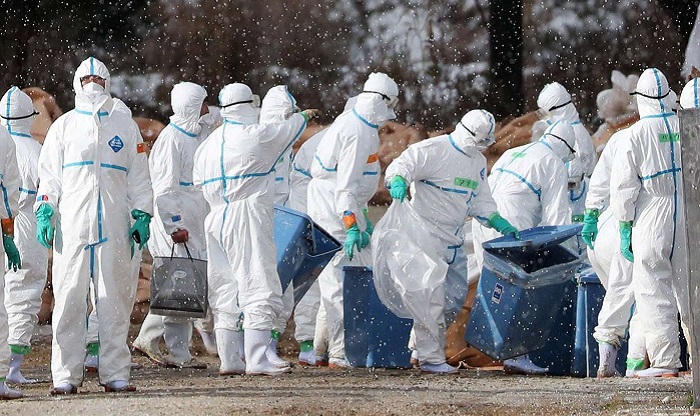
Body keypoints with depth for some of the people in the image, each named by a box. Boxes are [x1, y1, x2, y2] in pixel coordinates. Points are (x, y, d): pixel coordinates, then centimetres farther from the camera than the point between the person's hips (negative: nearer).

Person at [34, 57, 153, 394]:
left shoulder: (124, 125, 15)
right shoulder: (64, 126, 14)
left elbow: (138, 176, 15)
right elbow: (49, 175, 11)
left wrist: (142, 216, 5)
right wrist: (44, 212, -2)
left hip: (114, 227, 1)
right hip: (72, 225, -1)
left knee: (115, 300, -1)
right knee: (69, 299, -4)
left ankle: (115, 373, 4)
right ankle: (65, 375, -2)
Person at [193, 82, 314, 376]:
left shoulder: (209, 143, 11)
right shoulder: (258, 135, -8)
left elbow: (198, 182, 16)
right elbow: (287, 131, 11)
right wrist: (303, 116, 32)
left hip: (216, 220, 7)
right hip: (249, 218, -7)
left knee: (225, 294, 11)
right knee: (260, 288, -8)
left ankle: (228, 361, 11)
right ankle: (256, 361, -16)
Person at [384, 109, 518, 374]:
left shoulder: (478, 162, 16)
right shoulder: (433, 150, -11)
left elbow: (481, 201, 23)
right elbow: (400, 166, -16)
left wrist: (498, 222, 8)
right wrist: (398, 181, -39)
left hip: (454, 242, 9)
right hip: (427, 237, -9)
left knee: (456, 297, 12)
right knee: (432, 297, -11)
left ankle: (420, 345, 25)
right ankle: (430, 358, -7)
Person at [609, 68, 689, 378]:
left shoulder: (635, 136, -8)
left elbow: (623, 187, -7)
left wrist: (624, 229, 1)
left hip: (652, 223, -4)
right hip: (688, 220, 4)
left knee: (653, 292, 1)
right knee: (689, 288, 13)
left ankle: (665, 362, -3)